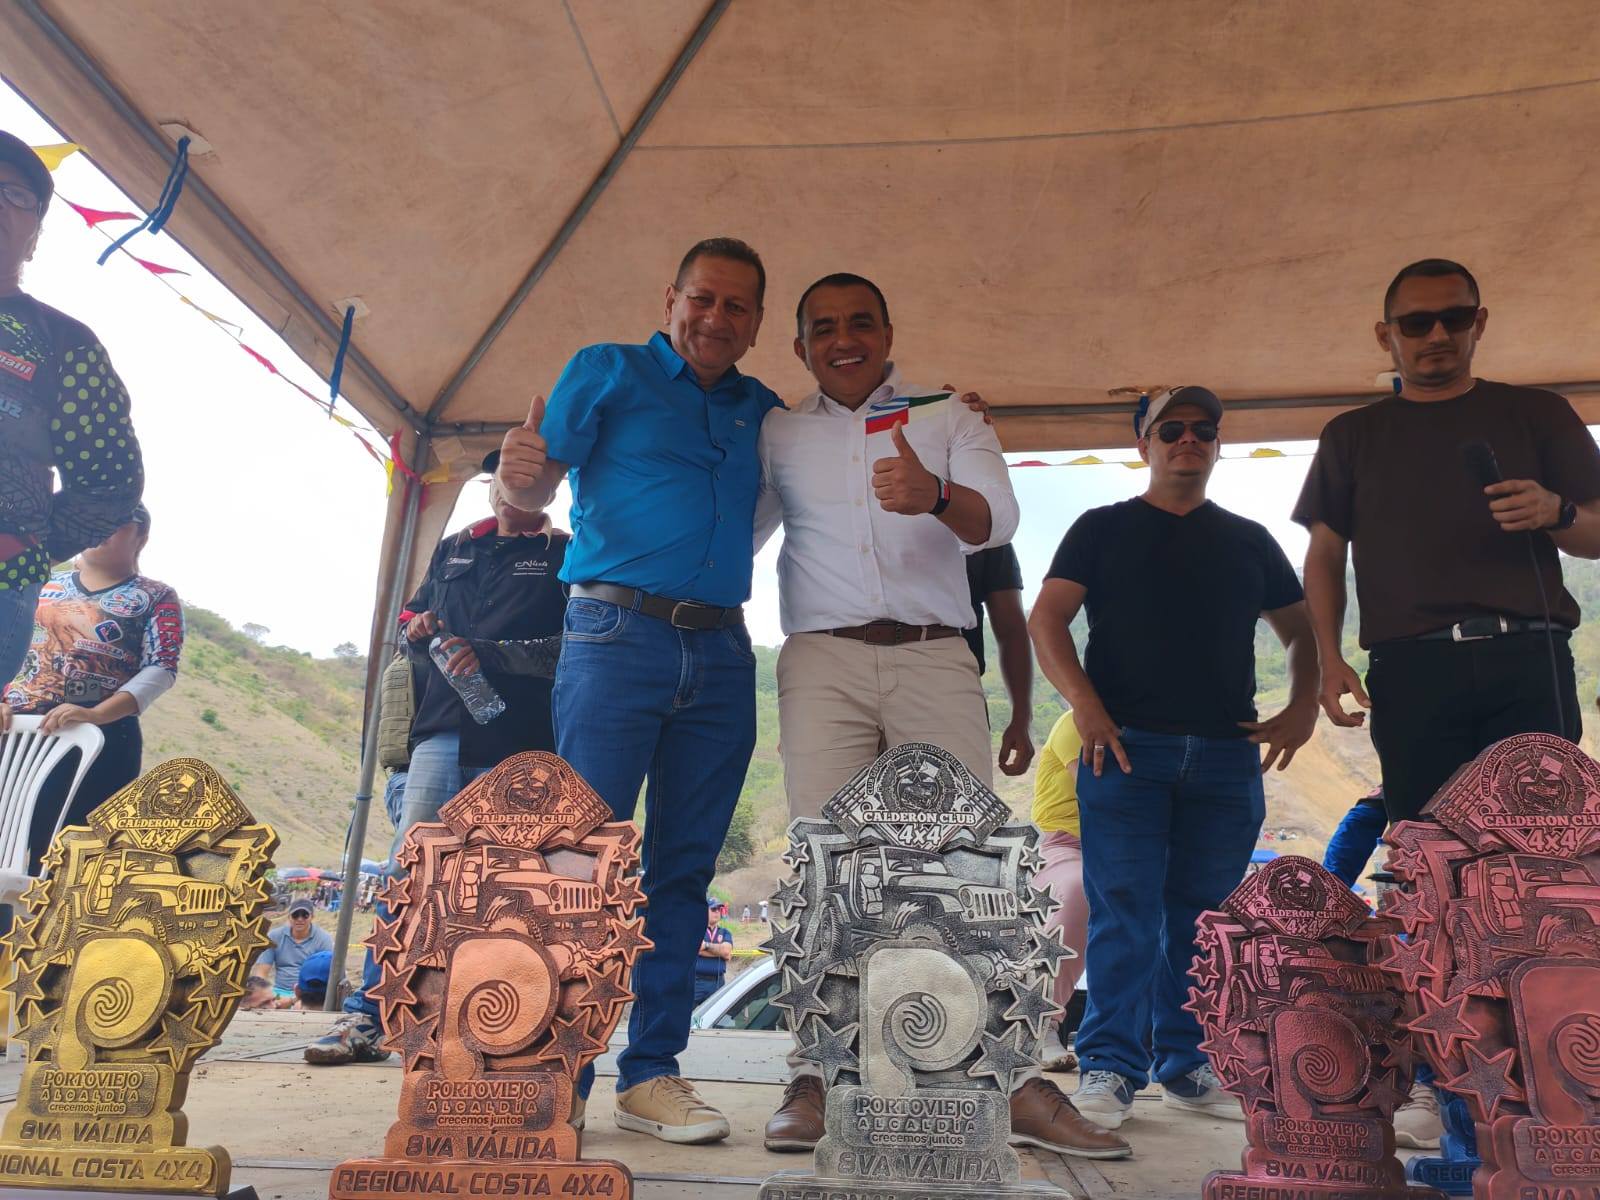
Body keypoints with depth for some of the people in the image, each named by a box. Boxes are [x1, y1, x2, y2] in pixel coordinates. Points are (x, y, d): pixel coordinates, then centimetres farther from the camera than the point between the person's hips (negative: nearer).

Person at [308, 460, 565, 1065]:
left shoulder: (561, 555, 5)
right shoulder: (452, 551, 21)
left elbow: (570, 646, -7)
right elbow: (412, 614, 29)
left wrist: (489, 654, -15)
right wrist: (417, 627, 5)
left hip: (515, 745, -3)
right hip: (443, 731, 4)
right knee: (406, 867, -3)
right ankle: (367, 1015, 3)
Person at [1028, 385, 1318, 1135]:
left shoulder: (1249, 540, 18)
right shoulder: (1103, 530, 9)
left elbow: (1302, 630, 22)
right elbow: (1046, 620, -1)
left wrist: (1302, 708, 4)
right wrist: (1084, 704, -15)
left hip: (1226, 755, 3)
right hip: (1125, 747, -3)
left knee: (1204, 918, 7)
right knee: (1126, 913, -6)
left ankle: (1190, 1064, 18)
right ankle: (1110, 1067, 3)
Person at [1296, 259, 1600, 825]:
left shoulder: (1538, 413, 15)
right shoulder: (1352, 434, 16)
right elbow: (1325, 553, 12)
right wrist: (1330, 660, 0)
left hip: (1529, 661, 1)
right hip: (1411, 670, 0)